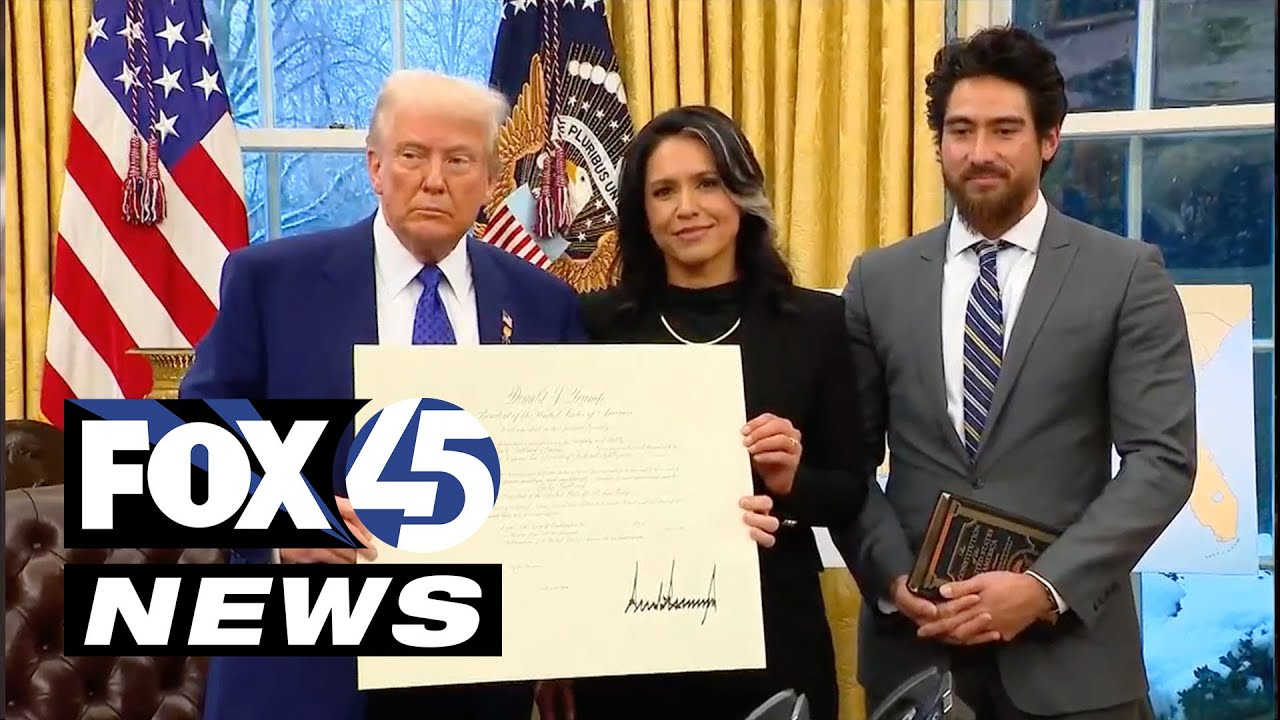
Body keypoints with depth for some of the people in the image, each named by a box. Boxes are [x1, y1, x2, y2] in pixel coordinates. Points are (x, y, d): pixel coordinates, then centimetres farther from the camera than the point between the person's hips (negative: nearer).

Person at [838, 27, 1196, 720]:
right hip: (912, 643, 2)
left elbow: (1162, 458, -7)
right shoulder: (879, 280, 5)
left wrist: (1046, 587, -16)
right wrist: (893, 580, -10)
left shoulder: (1127, 275, -1)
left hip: (1068, 648, -2)